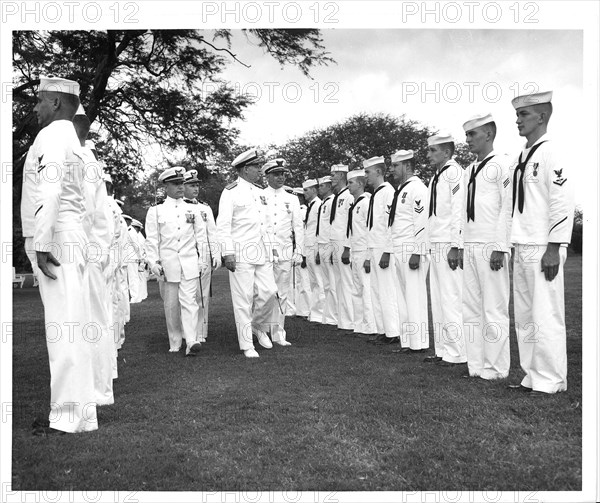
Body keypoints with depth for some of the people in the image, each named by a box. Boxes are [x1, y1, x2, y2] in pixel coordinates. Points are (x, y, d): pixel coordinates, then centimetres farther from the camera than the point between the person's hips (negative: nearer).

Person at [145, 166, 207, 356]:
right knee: (171, 304, 5)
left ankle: (191, 342, -13)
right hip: (168, 263, 0)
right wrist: (154, 262, -4)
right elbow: (152, 239, 4)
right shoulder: (155, 210, 5)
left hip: (190, 262, 0)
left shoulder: (192, 209, 10)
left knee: (189, 301, -8)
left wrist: (202, 259, 8)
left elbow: (201, 235, 13)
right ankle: (175, 343, 16)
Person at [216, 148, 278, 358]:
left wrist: (271, 248, 16)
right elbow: (223, 225, -10)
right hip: (241, 253, -6)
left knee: (269, 292, -2)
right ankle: (246, 345, 9)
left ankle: (259, 326, 26)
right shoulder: (230, 192, -5)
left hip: (263, 253, 6)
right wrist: (227, 253, -17)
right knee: (244, 299, -2)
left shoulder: (261, 192, 16)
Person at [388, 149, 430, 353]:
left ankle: (418, 343, 2)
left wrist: (416, 253, -21)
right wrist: (391, 251, 18)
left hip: (412, 251, -9)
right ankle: (407, 341, 17)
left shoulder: (417, 188, -9)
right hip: (399, 250, 9)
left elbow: (422, 223, -17)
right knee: (403, 296, 11)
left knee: (414, 296, -5)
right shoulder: (401, 189, 19)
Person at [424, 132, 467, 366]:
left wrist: (455, 247, -20)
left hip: (449, 246, -9)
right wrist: (433, 247, 17)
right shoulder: (436, 177, 18)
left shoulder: (454, 173, -9)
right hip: (436, 245, 10)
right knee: (438, 300, 11)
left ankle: (456, 353, 2)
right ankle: (442, 350, 19)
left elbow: (459, 212, -17)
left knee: (451, 299, -5)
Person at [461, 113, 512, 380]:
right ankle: (475, 365, 15)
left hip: (490, 248, -7)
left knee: (494, 309, -1)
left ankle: (495, 368, 7)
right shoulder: (469, 170, 18)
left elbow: (508, 208, -10)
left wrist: (500, 248, -15)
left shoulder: (501, 164, -4)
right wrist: (463, 247, 14)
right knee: (471, 308, 8)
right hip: (470, 248, 8)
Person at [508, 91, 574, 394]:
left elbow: (563, 202, -14)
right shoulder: (522, 157, 16)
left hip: (543, 249, -9)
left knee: (546, 317, -2)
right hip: (522, 247, 9)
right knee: (524, 318, 12)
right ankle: (532, 377, 22)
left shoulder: (549, 152, -9)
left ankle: (550, 381, 8)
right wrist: (516, 245, 17)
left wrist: (554, 249, -16)